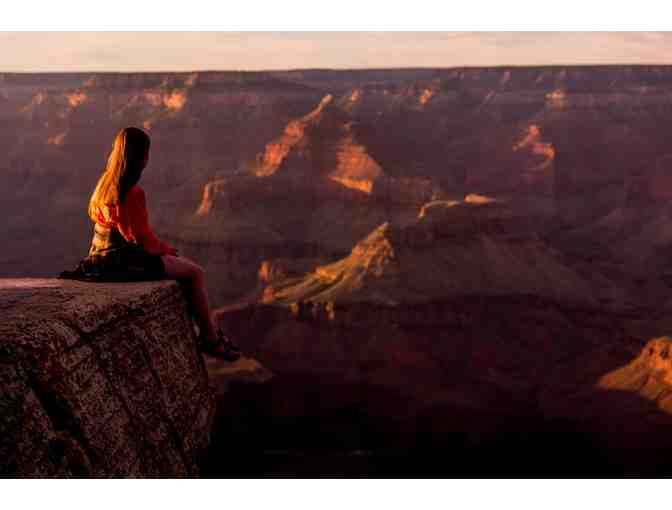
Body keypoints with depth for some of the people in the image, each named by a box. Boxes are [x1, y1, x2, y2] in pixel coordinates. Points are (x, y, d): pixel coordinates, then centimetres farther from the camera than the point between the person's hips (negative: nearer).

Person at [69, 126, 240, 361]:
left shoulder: (105, 183, 7)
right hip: (125, 260, -10)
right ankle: (211, 339, 8)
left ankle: (210, 331, 24)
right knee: (196, 273, -1)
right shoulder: (132, 193, -21)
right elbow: (142, 237, -19)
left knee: (188, 265, 22)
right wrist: (167, 249, 3)